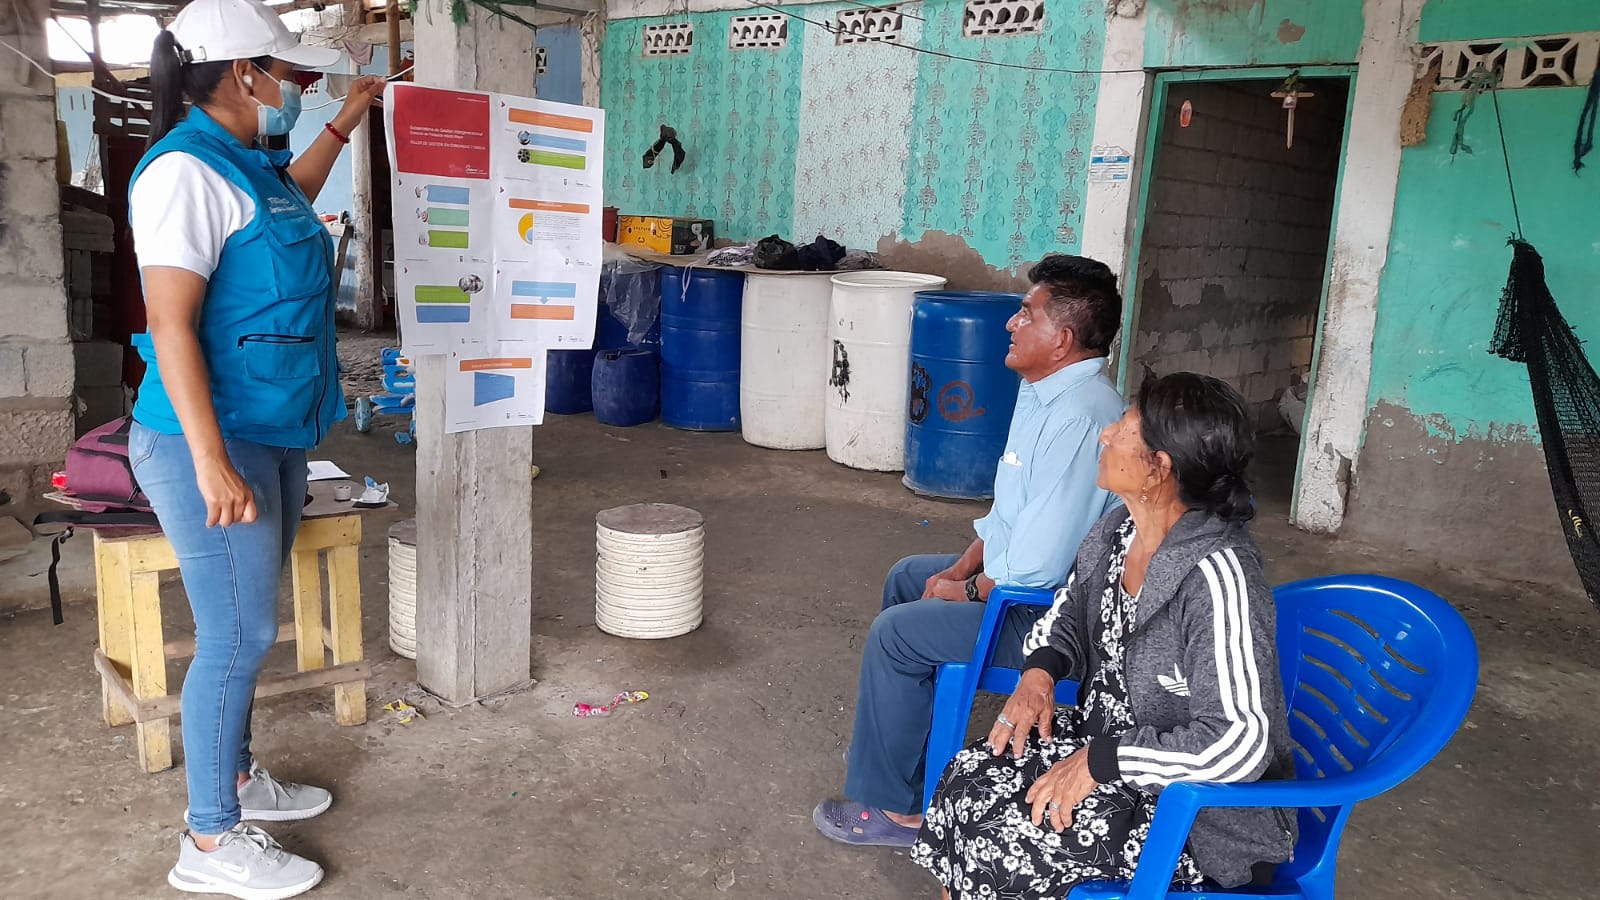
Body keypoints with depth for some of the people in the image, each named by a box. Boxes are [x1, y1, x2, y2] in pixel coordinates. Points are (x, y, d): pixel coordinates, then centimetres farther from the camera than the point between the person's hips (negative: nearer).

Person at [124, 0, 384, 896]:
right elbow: (171, 325, -22)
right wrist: (212, 465, -26)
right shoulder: (186, 170, -17)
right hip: (214, 439, -10)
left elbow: (290, 203, 38)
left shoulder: (247, 164, 12)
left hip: (275, 434, 10)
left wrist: (348, 119, 41)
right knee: (239, 635, -3)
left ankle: (235, 777, 34)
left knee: (248, 624, 18)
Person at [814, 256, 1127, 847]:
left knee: (896, 632, -14)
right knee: (907, 576, 21)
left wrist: (967, 590, -12)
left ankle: (893, 808, 4)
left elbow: (1036, 566, -29)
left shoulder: (1078, 419, -30)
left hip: (1052, 615, -11)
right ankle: (903, 741, 35)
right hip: (1019, 577, 11)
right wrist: (964, 567, 4)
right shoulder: (1043, 389, 4)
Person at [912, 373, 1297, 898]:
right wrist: (1040, 672, -4)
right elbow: (1072, 608, 17)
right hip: (1103, 733, 8)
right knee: (965, 781, -10)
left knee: (998, 852, -20)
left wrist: (1099, 761, -27)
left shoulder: (1217, 576, -30)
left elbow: (1242, 743, -33)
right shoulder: (1119, 530, -3)